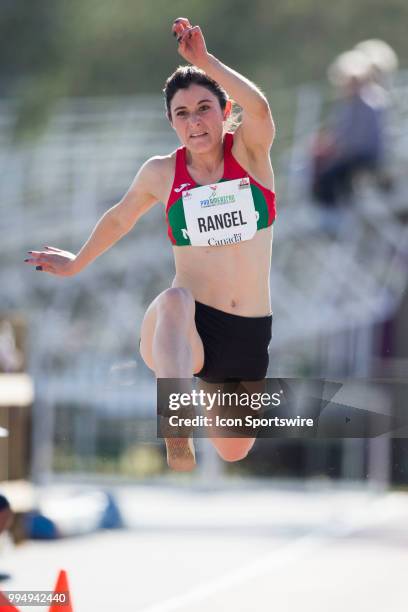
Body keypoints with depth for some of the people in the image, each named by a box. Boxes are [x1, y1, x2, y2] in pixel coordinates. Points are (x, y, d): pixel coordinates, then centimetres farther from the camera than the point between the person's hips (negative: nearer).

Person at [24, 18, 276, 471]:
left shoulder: (249, 150, -4)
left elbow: (258, 107, -29)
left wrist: (203, 61, -39)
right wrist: (76, 264, 34)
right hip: (186, 332, -2)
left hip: (250, 337, 2)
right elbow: (120, 218, 21)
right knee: (175, 300, -39)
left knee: (232, 453, 17)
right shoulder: (161, 173, 0)